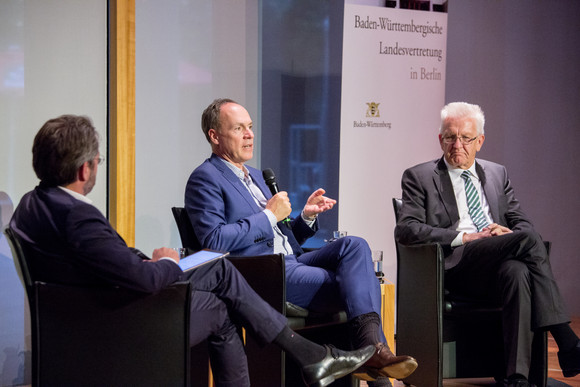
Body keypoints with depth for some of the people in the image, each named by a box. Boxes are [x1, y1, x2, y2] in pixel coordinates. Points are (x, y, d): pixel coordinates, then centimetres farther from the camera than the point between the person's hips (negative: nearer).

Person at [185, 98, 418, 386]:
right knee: (353, 286, -20)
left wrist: (307, 216, 7)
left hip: (291, 261, 8)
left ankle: (371, 348, -29)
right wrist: (269, 215, -12)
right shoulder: (205, 179, -2)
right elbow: (214, 240, -16)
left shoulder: (255, 176, 26)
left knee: (353, 245, -18)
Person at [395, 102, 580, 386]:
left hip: (498, 265, 4)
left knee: (518, 272, -36)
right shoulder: (419, 177, 10)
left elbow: (523, 223, 20)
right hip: (455, 265, -4)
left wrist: (508, 234, -7)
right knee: (528, 241, -30)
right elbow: (405, 230, -4)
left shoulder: (497, 174, 24)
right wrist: (465, 237, -13)